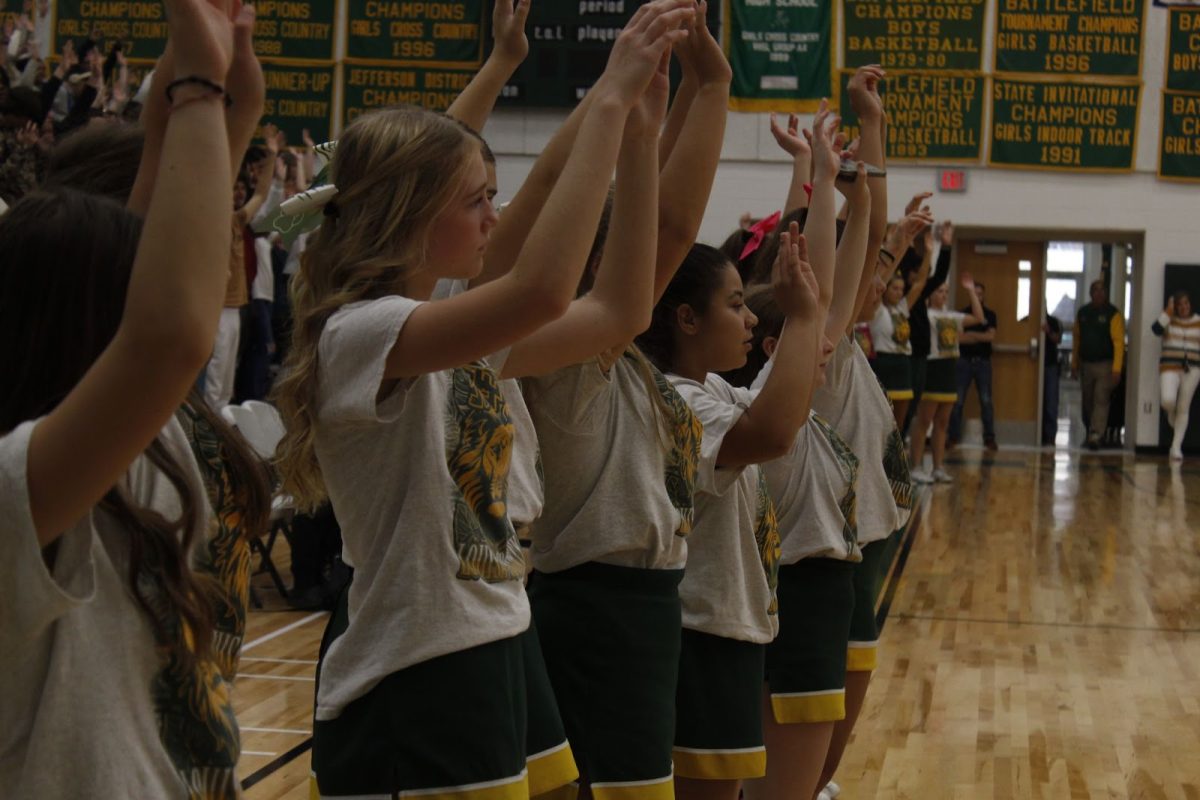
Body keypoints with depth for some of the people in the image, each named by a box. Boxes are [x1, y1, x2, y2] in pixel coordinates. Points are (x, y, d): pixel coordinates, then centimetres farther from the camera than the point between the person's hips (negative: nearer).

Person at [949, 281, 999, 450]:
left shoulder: (990, 315, 7)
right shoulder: (963, 314, 5)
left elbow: (991, 336, -6)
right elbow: (958, 337, -6)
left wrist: (970, 335, -8)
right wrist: (981, 337, -9)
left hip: (983, 361, 0)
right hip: (964, 360, 0)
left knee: (986, 400, -1)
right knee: (958, 400, 0)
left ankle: (989, 437, 3)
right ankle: (953, 436, 6)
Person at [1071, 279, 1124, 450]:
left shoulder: (1113, 314, -7)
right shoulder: (1082, 313, 9)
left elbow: (1119, 342, -13)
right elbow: (1077, 340, 16)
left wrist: (1116, 369, -21)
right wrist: (1074, 364, 13)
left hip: (1105, 365, -5)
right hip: (1086, 364, 5)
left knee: (1101, 401, -10)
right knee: (1088, 402, 10)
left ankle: (1095, 436, -15)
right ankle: (1090, 434, 23)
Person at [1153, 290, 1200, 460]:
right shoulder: (1169, 320, 3)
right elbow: (1156, 329, -16)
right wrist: (1168, 311, -16)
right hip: (1170, 367, -1)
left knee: (1184, 408, 2)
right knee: (1168, 400, -23)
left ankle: (1176, 446, 9)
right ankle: (1171, 414, 16)